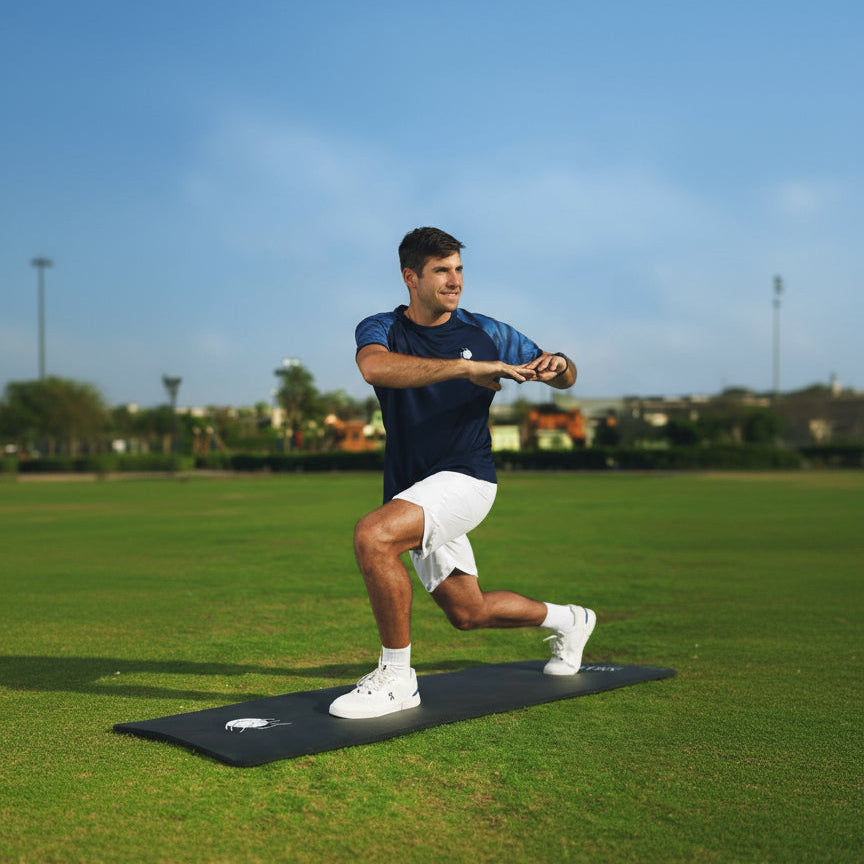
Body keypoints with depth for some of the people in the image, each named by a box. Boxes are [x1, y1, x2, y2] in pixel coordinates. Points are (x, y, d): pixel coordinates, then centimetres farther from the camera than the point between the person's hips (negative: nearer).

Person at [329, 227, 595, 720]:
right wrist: (468, 367, -34)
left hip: (466, 479, -4)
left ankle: (397, 678, -15)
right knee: (468, 613, 16)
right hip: (413, 490, 4)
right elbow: (375, 366, -28)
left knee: (373, 536, -29)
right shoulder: (382, 329, -1)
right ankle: (567, 620, 43)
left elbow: (565, 379, 11)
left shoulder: (486, 333, 0)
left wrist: (559, 365, -14)